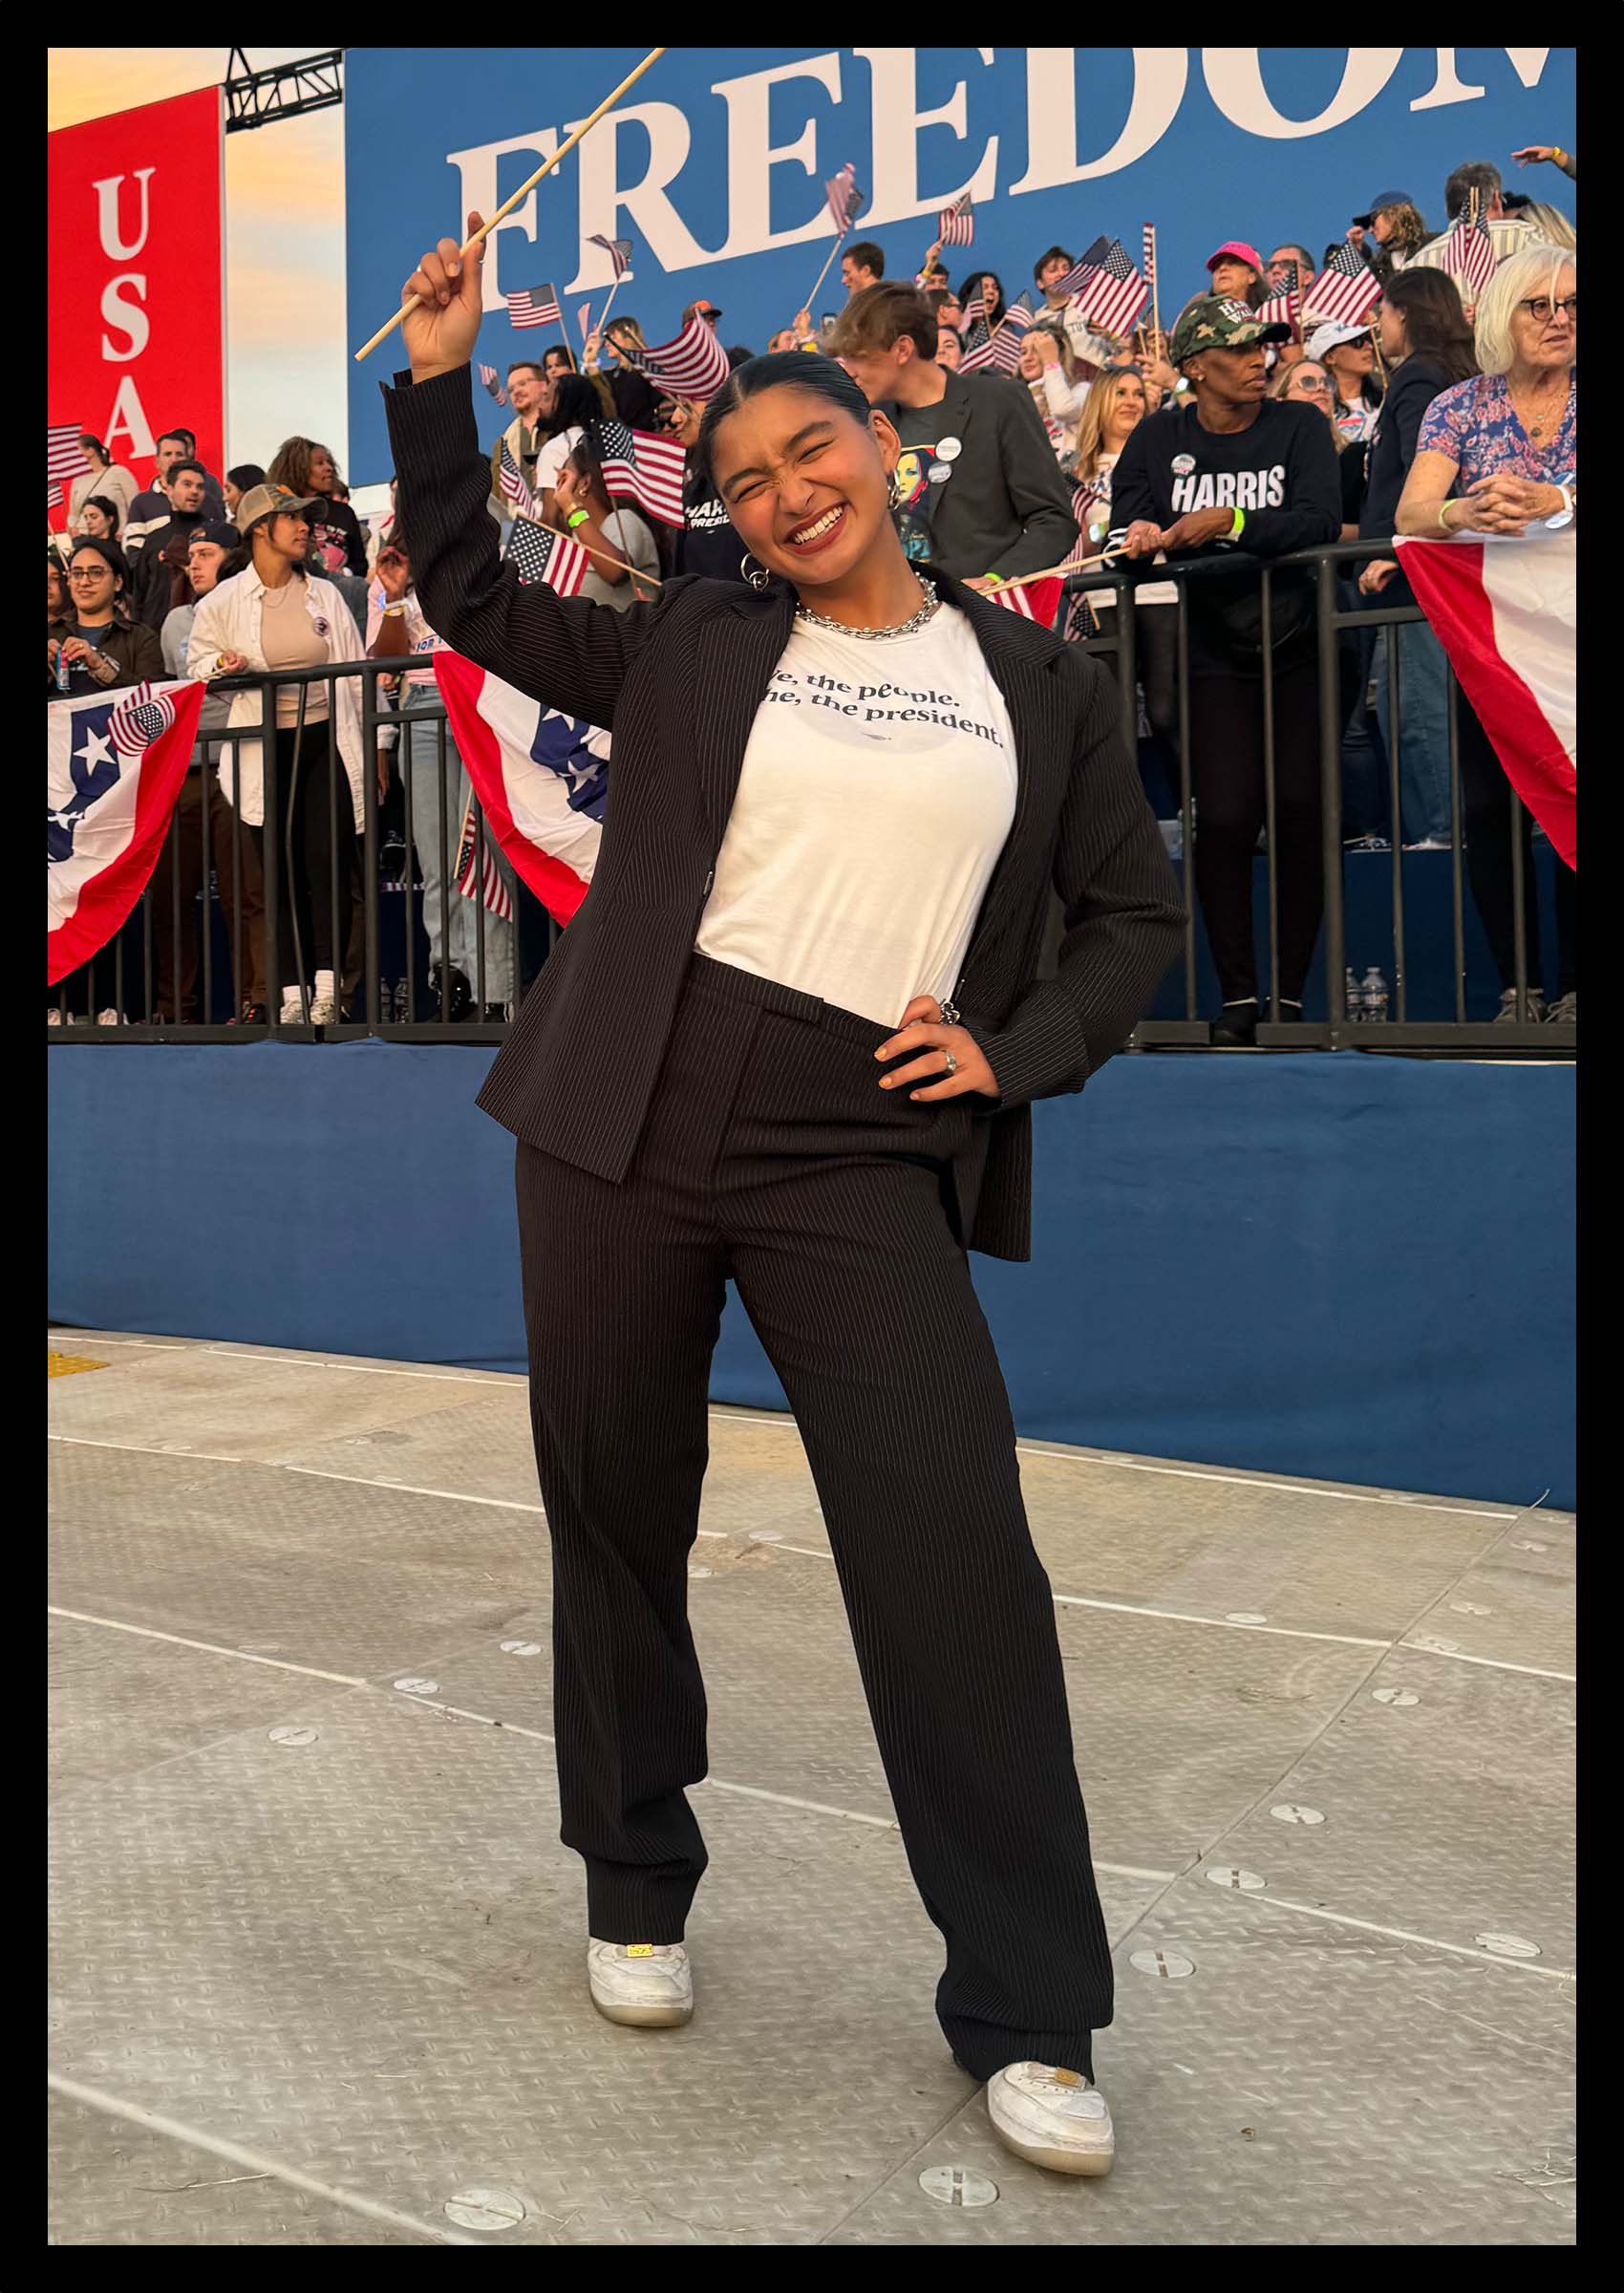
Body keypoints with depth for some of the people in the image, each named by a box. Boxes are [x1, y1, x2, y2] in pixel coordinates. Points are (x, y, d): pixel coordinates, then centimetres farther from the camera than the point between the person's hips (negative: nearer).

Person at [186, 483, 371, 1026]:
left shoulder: (324, 594, 10)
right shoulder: (224, 600, 4)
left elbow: (355, 674, 11)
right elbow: (198, 662, 12)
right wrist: (221, 666, -12)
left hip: (327, 738, 1)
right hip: (265, 746, 0)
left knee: (327, 859, -11)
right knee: (281, 868, 0)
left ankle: (327, 984, -8)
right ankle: (291, 992, 3)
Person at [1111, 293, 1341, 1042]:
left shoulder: (1297, 426, 2)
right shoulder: (1158, 438, 8)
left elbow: (1321, 520, -13)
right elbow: (1126, 521, 1)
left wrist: (1227, 522, -21)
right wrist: (1142, 536, -22)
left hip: (1299, 648, 0)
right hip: (1210, 656, 0)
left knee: (1300, 811, -8)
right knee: (1223, 817, -11)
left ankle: (1290, 990, 4)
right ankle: (1237, 993, 1)